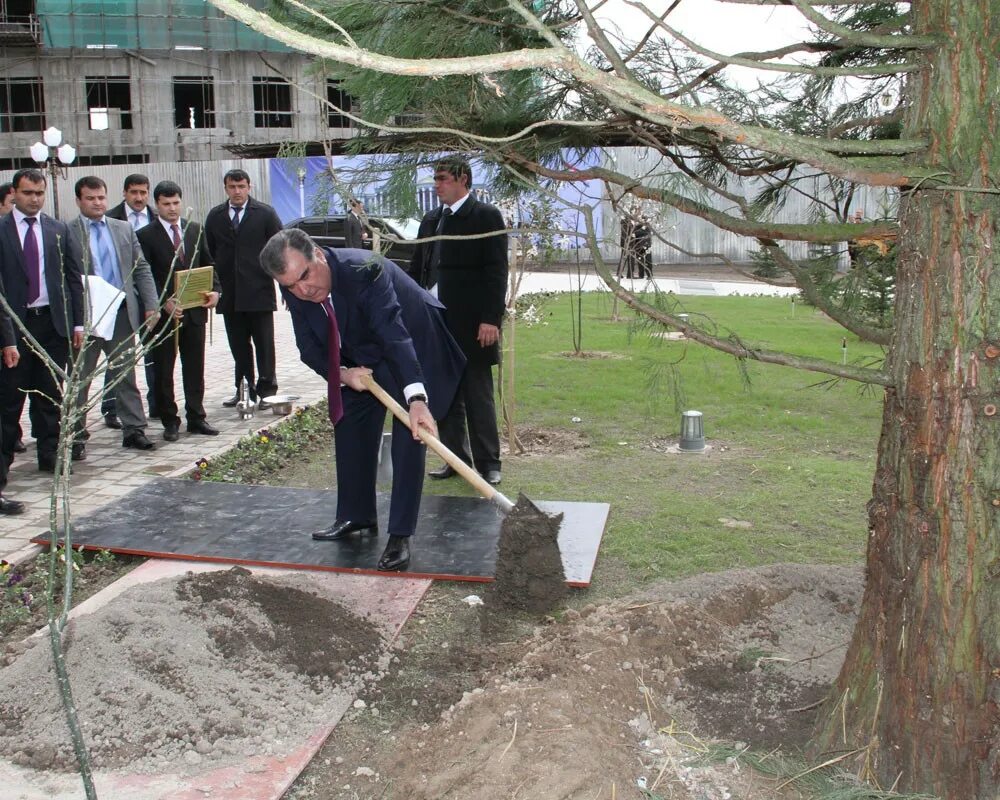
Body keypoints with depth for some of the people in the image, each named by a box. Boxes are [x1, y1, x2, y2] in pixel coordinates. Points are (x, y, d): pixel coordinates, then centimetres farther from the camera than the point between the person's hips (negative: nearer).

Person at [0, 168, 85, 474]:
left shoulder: (59, 230, 9)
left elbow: (74, 277, 9)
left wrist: (78, 323, 3)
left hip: (54, 322, 3)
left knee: (51, 394, 9)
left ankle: (49, 454, 18)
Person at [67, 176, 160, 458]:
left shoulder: (124, 229, 10)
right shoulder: (67, 233, -3)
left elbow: (141, 269, 9)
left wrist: (151, 305, 0)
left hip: (122, 313, 3)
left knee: (126, 375, 10)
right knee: (80, 379, 7)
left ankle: (133, 429, 17)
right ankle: (76, 437, 16)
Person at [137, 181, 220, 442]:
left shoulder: (195, 230, 9)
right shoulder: (146, 236, -4)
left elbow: (208, 264, 14)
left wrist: (214, 290, -4)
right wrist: (164, 302, -20)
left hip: (195, 310, 4)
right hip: (163, 313, -3)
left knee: (195, 367, 9)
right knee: (163, 370, 4)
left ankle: (196, 417, 18)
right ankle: (170, 421, 14)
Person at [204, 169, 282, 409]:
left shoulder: (265, 213, 1)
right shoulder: (215, 216, 10)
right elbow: (210, 252, 12)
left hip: (259, 290, -3)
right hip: (229, 293, 3)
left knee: (264, 345, 0)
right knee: (238, 346, 9)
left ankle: (266, 391, 7)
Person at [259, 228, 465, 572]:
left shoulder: (364, 270, -39)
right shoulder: (295, 289, -18)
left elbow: (395, 335, -49)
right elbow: (310, 348, -7)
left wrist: (416, 398, -60)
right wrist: (342, 374, -27)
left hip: (412, 345, -7)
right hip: (360, 357, 7)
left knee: (409, 437, -13)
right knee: (349, 427, 11)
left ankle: (400, 536, -8)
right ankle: (357, 516, 27)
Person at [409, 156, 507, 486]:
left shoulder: (486, 216, -4)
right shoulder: (431, 219, 15)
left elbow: (496, 272, -10)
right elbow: (417, 267, 17)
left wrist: (491, 318, -16)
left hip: (472, 325, -6)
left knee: (478, 397, 1)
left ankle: (488, 463, 10)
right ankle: (456, 458, 21)